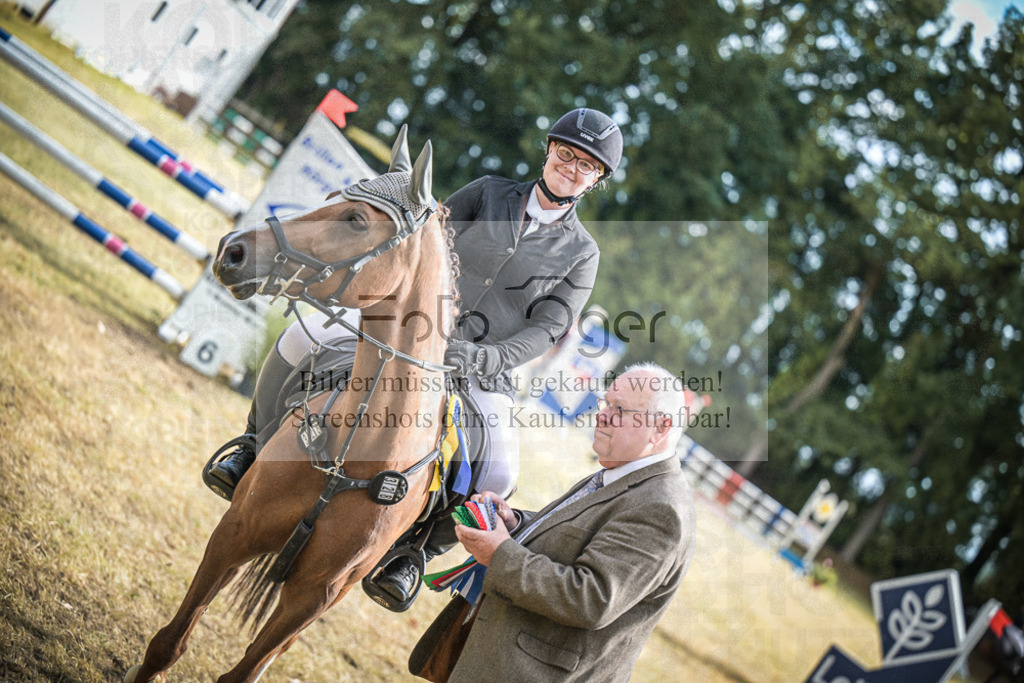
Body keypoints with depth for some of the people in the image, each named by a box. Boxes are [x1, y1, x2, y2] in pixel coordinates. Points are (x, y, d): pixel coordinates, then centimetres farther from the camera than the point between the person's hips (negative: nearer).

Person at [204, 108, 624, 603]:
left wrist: (481, 358, -19)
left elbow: (547, 329, -3)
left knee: (497, 477, -28)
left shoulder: (581, 254, 5)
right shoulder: (489, 193, 9)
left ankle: (414, 548, -3)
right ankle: (258, 447, 1)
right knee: (302, 338, -21)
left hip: (482, 367, -1)